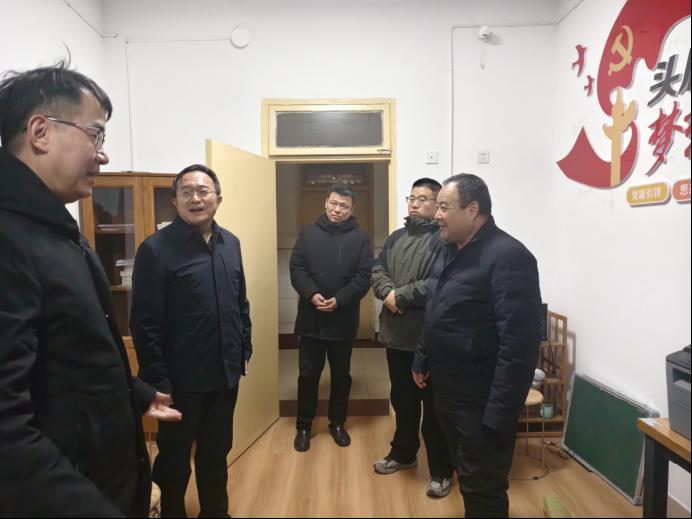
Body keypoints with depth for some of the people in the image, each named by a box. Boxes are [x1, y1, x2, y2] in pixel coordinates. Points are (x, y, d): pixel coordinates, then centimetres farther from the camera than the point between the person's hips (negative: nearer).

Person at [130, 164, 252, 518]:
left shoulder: (230, 243, 5)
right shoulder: (155, 248, -13)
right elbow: (145, 323, -14)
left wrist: (244, 350, 10)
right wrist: (158, 380, -14)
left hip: (226, 374, 5)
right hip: (182, 379, -5)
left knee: (217, 453, 21)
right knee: (174, 459, 16)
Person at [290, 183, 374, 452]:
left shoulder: (360, 237, 0)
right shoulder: (308, 233, 4)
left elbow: (364, 277, -7)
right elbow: (296, 269, -2)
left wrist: (339, 300, -20)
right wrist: (312, 294, -18)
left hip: (344, 319, 0)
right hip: (311, 317, 1)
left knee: (341, 374, 13)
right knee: (308, 374, 8)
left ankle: (337, 423, 31)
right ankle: (303, 426, 25)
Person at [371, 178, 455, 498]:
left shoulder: (445, 239, -13)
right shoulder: (396, 238, 13)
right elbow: (377, 271, 8)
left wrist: (401, 296, -19)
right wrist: (388, 293, -12)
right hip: (396, 335, 7)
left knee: (435, 407, 8)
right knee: (402, 401, 22)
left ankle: (441, 471, 26)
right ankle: (403, 454, 42)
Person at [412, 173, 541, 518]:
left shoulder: (507, 257, -20)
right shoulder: (449, 251, 9)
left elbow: (518, 343, -24)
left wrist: (499, 414, -24)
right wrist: (423, 360, 21)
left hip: (480, 401, -8)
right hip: (447, 391, 8)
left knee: (483, 491, 9)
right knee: (467, 480, 24)